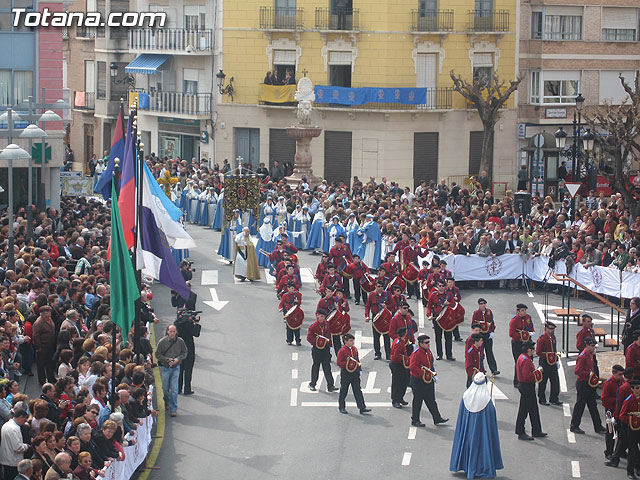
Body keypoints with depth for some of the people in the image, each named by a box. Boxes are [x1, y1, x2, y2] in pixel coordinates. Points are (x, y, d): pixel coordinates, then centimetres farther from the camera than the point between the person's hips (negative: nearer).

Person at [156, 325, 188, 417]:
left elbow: (185, 352, 7)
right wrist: (167, 359, -16)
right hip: (165, 368, 0)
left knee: (174, 390, -6)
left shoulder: (180, 341, -5)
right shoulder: (162, 341, -9)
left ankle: (173, 409, 1)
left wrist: (178, 359, -11)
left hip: (176, 368, 0)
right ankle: (167, 402, 41)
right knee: (165, 388, 12)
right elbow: (157, 354, -3)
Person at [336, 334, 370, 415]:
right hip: (345, 374, -5)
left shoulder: (354, 349, 5)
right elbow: (339, 363, -15)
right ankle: (342, 407, 23)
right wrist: (347, 364, -25)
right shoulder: (342, 351, -14)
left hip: (355, 373, 5)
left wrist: (360, 369, 12)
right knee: (344, 391, 8)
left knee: (358, 390, 4)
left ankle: (362, 408, 3)